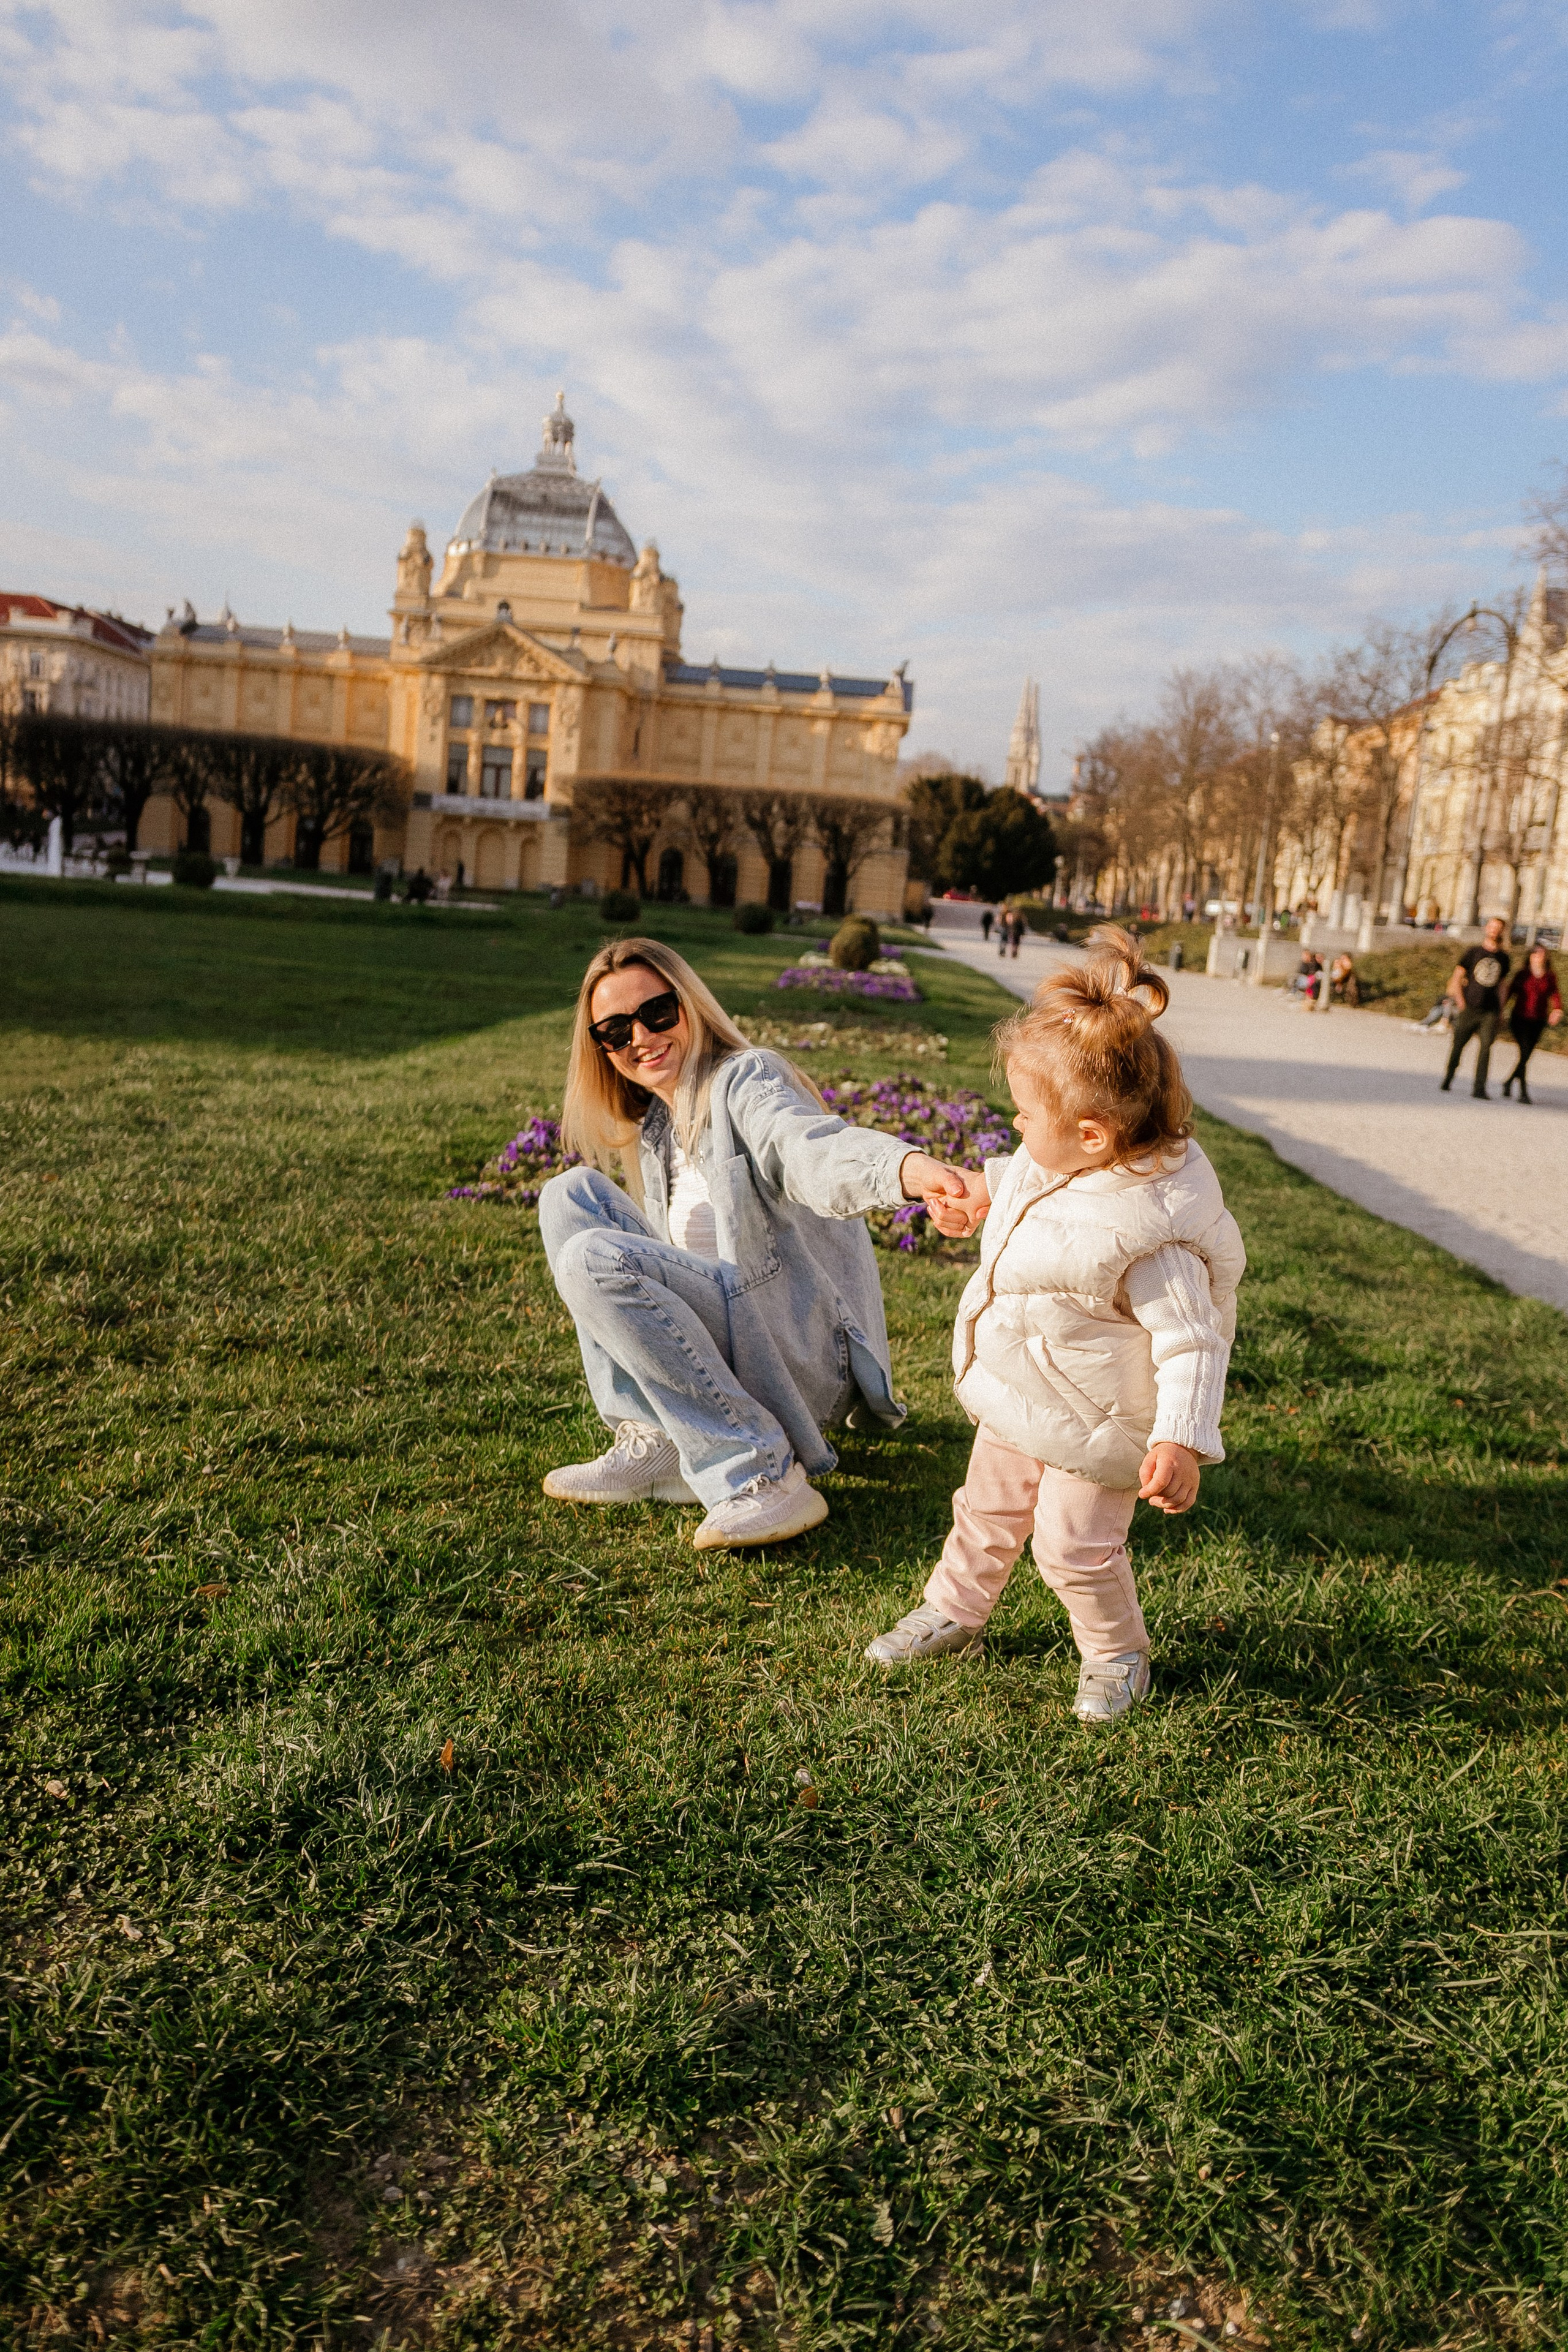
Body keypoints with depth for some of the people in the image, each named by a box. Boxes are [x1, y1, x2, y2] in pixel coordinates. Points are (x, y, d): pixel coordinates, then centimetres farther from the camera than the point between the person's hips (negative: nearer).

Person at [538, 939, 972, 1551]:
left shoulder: (747, 1077, -9)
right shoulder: (654, 1129, 16)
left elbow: (811, 1147, -33)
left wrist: (906, 1167, -55)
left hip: (806, 1351, -8)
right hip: (735, 1337, 8)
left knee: (595, 1259, -24)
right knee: (571, 1195, 2)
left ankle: (764, 1475, -20)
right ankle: (650, 1441, -5)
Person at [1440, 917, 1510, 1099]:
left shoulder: (1504, 958, 12)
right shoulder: (1473, 952, 4)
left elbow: (1501, 984, 20)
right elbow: (1456, 978, 4)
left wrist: (1501, 1009, 14)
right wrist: (1461, 1002, -4)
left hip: (1491, 1012, 1)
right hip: (1469, 1008, -1)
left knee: (1485, 1048, -9)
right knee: (1458, 1045, 4)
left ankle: (1479, 1089, -9)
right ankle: (1447, 1079, 24)